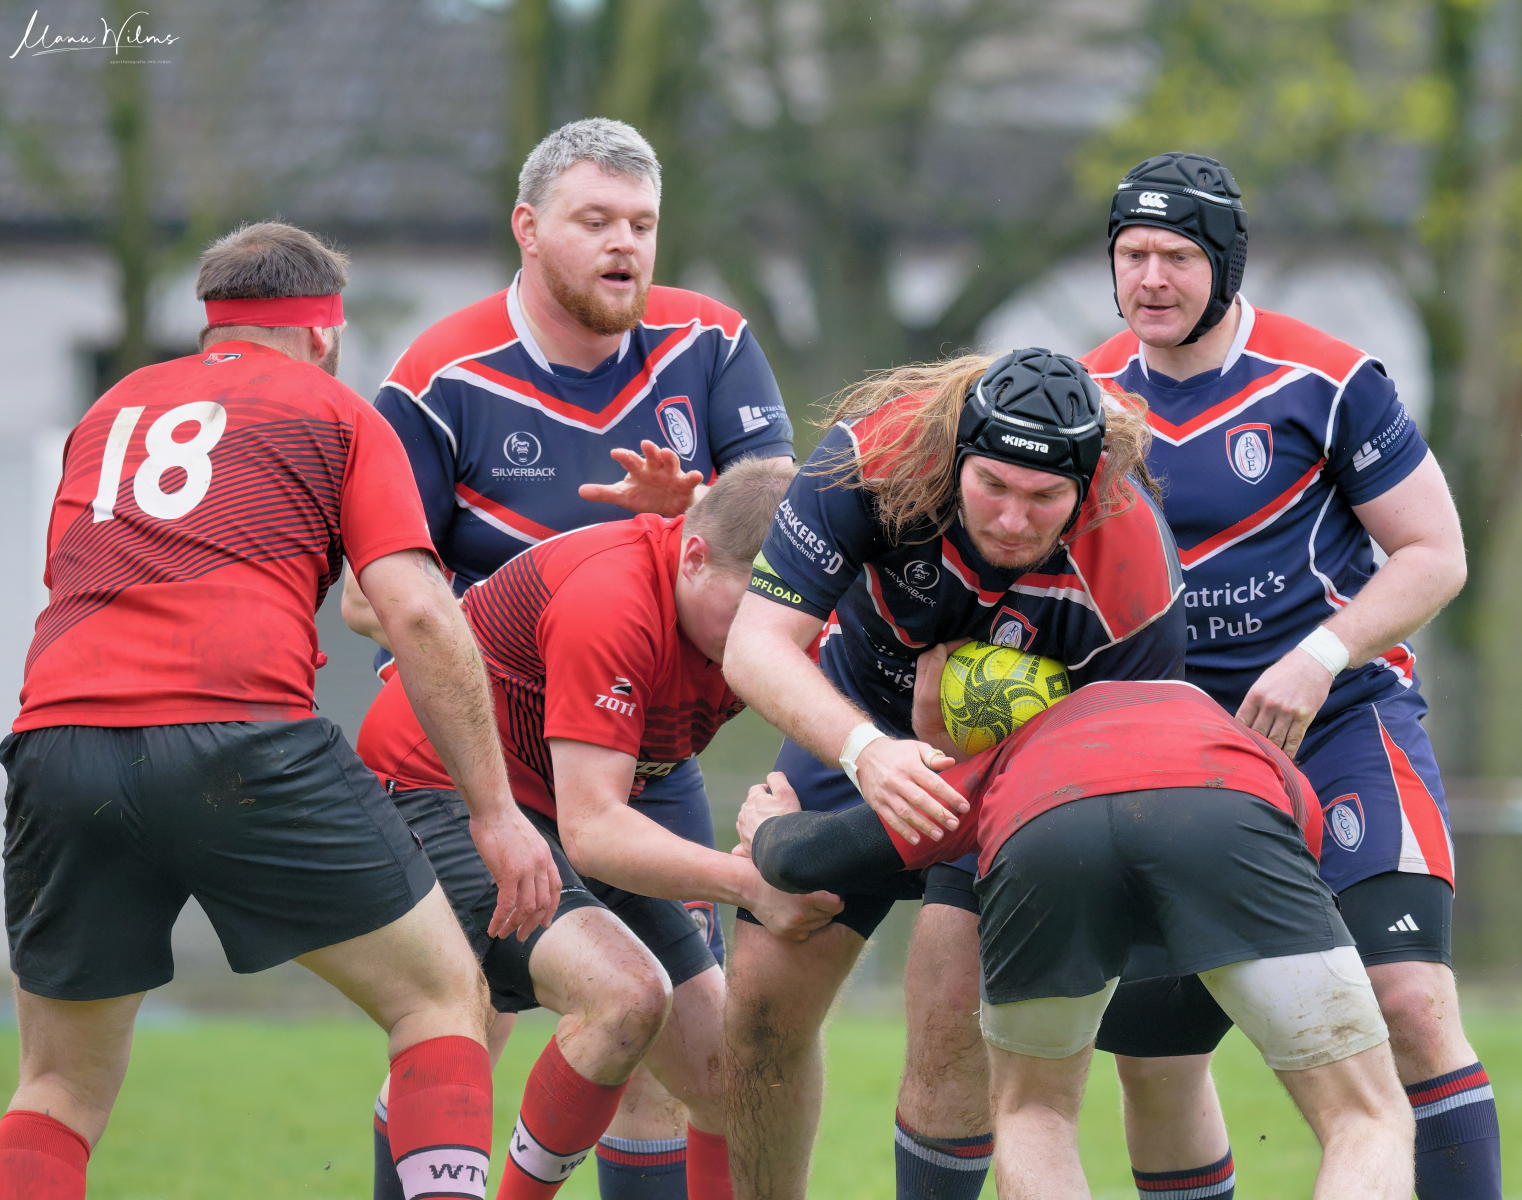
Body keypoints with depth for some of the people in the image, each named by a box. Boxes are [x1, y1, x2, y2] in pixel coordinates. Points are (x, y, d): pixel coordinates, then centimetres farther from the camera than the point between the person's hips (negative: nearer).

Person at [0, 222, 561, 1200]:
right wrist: (495, 811, 5)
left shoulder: (111, 411, 28)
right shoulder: (337, 413, 16)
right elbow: (417, 614, 4)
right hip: (239, 732, -4)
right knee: (445, 1000, 13)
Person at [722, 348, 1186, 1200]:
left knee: (954, 1011, -20)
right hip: (856, 713, 3)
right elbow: (757, 645, -34)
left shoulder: (1134, 574, -36)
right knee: (762, 1004, 1)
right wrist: (864, 751, -50)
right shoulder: (877, 456, -34)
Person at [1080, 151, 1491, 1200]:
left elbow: (1435, 555, -6)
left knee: (1409, 1004, -21)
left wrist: (1319, 659, -19)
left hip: (1348, 722, -4)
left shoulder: (1328, 382, -9)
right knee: (1152, 1053, 2)